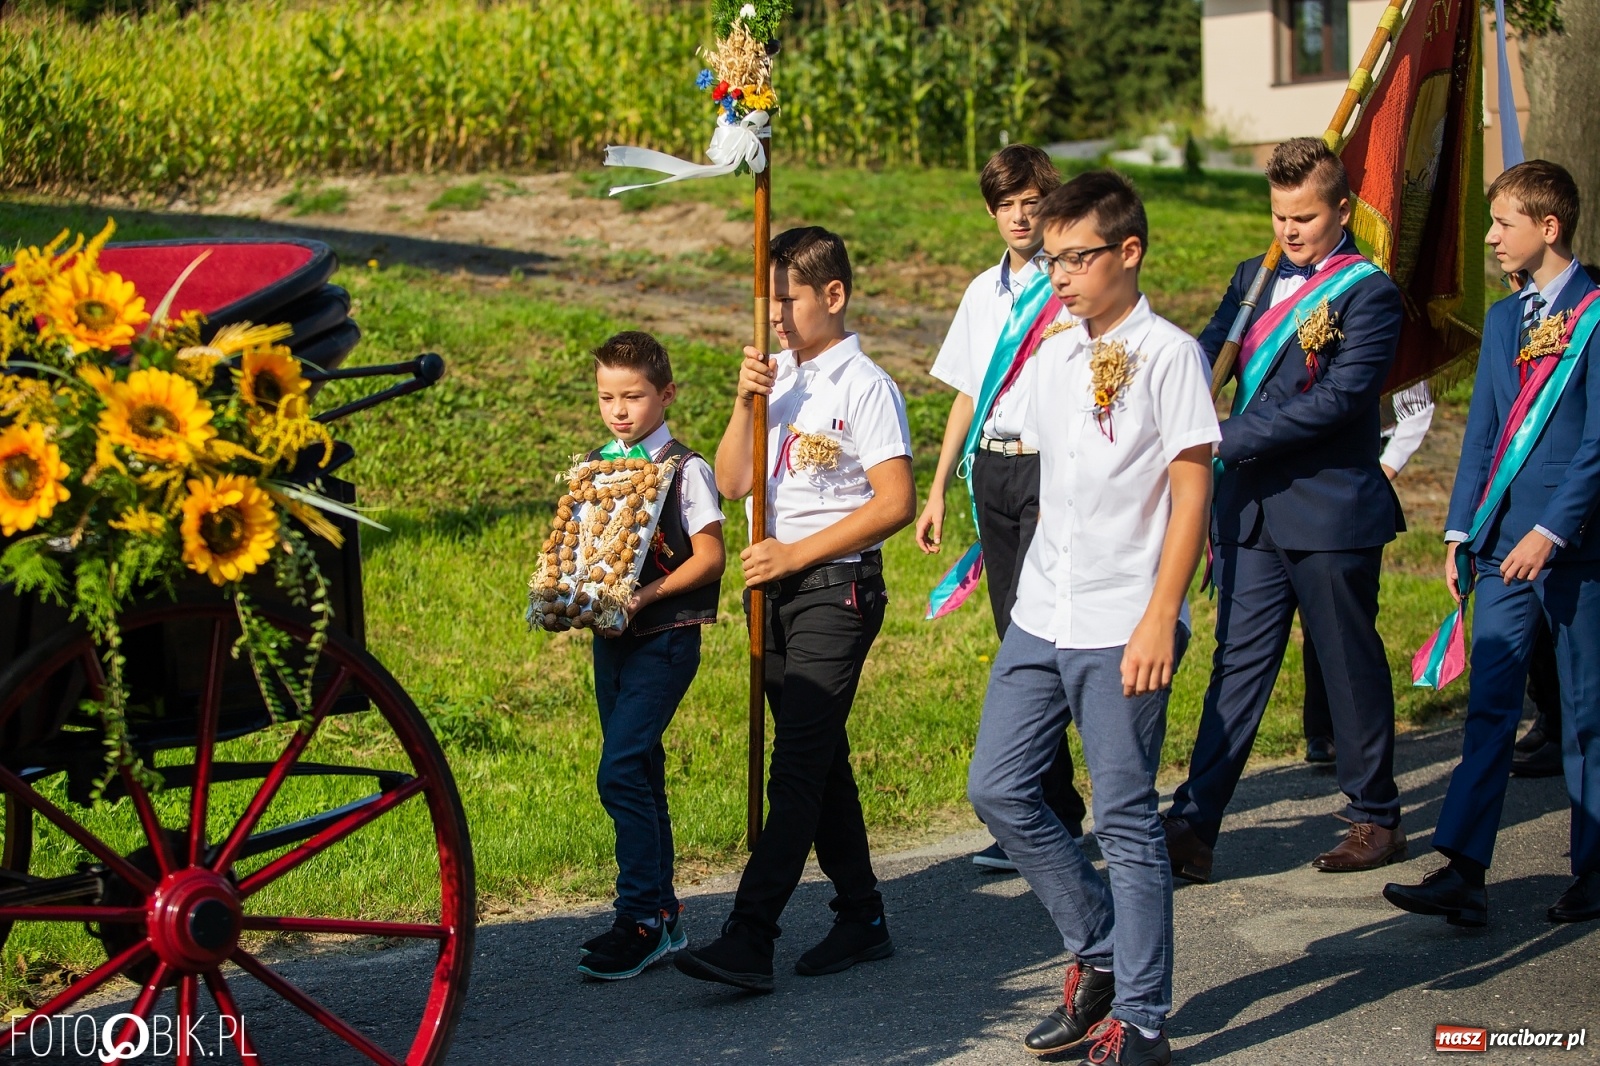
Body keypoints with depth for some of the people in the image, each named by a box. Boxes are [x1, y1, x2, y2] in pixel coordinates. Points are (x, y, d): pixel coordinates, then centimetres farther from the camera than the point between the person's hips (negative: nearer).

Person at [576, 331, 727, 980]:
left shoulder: (684, 469, -7)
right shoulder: (592, 467, 11)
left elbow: (709, 556, -10)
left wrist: (648, 595, -22)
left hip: (665, 637, -7)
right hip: (611, 635, 7)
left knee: (620, 772, -15)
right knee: (640, 773, 12)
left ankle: (640, 921, -10)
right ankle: (662, 913, 20)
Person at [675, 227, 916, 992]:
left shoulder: (864, 386, -9)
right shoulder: (776, 377, 12)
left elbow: (895, 503, -15)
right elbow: (732, 483, 7)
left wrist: (795, 554, -15)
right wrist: (746, 403, -8)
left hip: (837, 586, -8)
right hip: (776, 585, 8)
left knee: (799, 763, -12)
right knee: (819, 757, 13)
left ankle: (748, 940, -17)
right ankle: (861, 919, 22)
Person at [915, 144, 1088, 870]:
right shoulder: (984, 292, 16)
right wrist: (938, 489, 18)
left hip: (1050, 468, -7)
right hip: (993, 469, 7)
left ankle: (1037, 817, -9)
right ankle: (1059, 808, 18)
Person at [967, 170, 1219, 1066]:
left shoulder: (1169, 354, -8)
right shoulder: (1055, 354, 12)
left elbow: (1191, 490, -11)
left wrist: (1159, 619, -17)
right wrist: (1043, 591, 19)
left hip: (1124, 626, -7)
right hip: (1042, 618, 7)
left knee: (1126, 818, -2)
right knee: (998, 789, 6)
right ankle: (1100, 956, 23)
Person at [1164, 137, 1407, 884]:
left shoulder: (1367, 292, -8)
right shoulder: (1255, 278, 13)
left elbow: (1341, 396, -19)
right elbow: (1205, 355, 6)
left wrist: (1230, 441, -20)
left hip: (1332, 512, -5)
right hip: (1252, 509, 5)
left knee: (1351, 668, 7)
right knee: (1238, 664, 3)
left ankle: (1376, 819, 21)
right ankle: (1194, 826, 1)